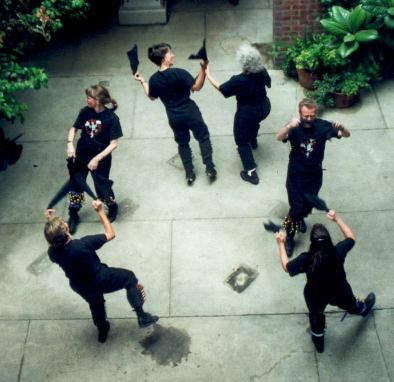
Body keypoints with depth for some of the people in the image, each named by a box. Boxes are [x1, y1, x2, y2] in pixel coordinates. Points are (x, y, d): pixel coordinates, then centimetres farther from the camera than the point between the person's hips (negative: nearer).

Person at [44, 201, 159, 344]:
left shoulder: (52, 252, -26)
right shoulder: (83, 244, -40)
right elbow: (110, 234, -25)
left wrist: (50, 222, -1)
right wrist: (100, 211, -18)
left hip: (80, 287, 5)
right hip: (101, 280, -5)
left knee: (95, 304, 35)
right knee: (130, 278, 19)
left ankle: (102, 331, 60)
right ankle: (142, 317, 20)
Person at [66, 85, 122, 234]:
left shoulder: (111, 118, -20)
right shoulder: (85, 112, -8)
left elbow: (113, 144, -18)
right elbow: (74, 128, 5)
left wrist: (97, 158, -24)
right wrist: (70, 144, -13)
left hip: (101, 158, -4)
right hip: (81, 155, 4)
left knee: (102, 187, 6)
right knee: (76, 184, 13)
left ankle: (112, 207, 40)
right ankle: (73, 215, 33)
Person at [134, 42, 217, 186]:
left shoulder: (154, 79, -9)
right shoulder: (179, 73, -23)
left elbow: (152, 97, 8)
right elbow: (196, 87, -18)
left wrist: (143, 82, 19)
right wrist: (203, 69, -21)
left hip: (174, 117, 4)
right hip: (190, 112, -4)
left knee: (183, 143, 21)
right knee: (203, 138, 17)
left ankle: (189, 174, 25)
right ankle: (210, 169, 16)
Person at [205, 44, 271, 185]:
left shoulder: (239, 81, -31)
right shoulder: (262, 72, -15)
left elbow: (221, 88, -16)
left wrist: (208, 75, -6)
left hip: (247, 113, -6)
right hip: (264, 108, 6)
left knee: (242, 141, 13)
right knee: (254, 121, 41)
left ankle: (251, 173, 15)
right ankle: (253, 142, 67)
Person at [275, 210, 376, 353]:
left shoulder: (306, 259, -36)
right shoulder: (338, 251, -32)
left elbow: (286, 266, -17)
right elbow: (351, 238, -11)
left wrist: (281, 244, -10)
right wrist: (337, 219, -7)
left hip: (316, 296, -1)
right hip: (339, 292, 1)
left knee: (316, 316, 32)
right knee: (350, 304, 36)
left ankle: (318, 342, 57)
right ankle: (363, 309, 71)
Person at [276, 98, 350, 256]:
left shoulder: (322, 126, -16)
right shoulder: (294, 127, -23)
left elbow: (347, 135, -12)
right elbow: (279, 137, -42)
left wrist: (341, 128, -37)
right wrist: (289, 126, -63)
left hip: (315, 174, 3)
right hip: (296, 175, -3)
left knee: (308, 205, 22)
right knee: (296, 207, -2)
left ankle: (300, 219, 56)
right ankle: (289, 237, 21)